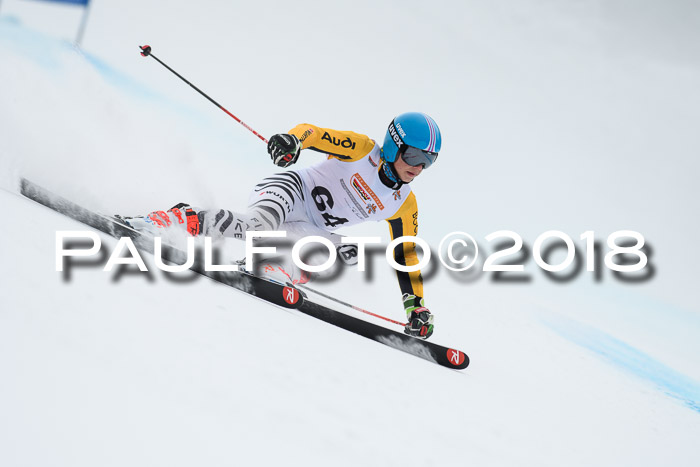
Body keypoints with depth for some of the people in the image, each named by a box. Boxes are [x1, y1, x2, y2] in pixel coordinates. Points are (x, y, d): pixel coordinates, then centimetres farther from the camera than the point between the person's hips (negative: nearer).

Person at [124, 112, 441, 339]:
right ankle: (182, 219, -29)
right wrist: (292, 139, -41)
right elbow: (311, 131, -15)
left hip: (307, 229, 5)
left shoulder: (404, 205, 7)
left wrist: (415, 306, 2)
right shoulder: (363, 149, -8)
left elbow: (406, 254, 11)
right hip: (289, 190, -5)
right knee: (258, 227, -39)